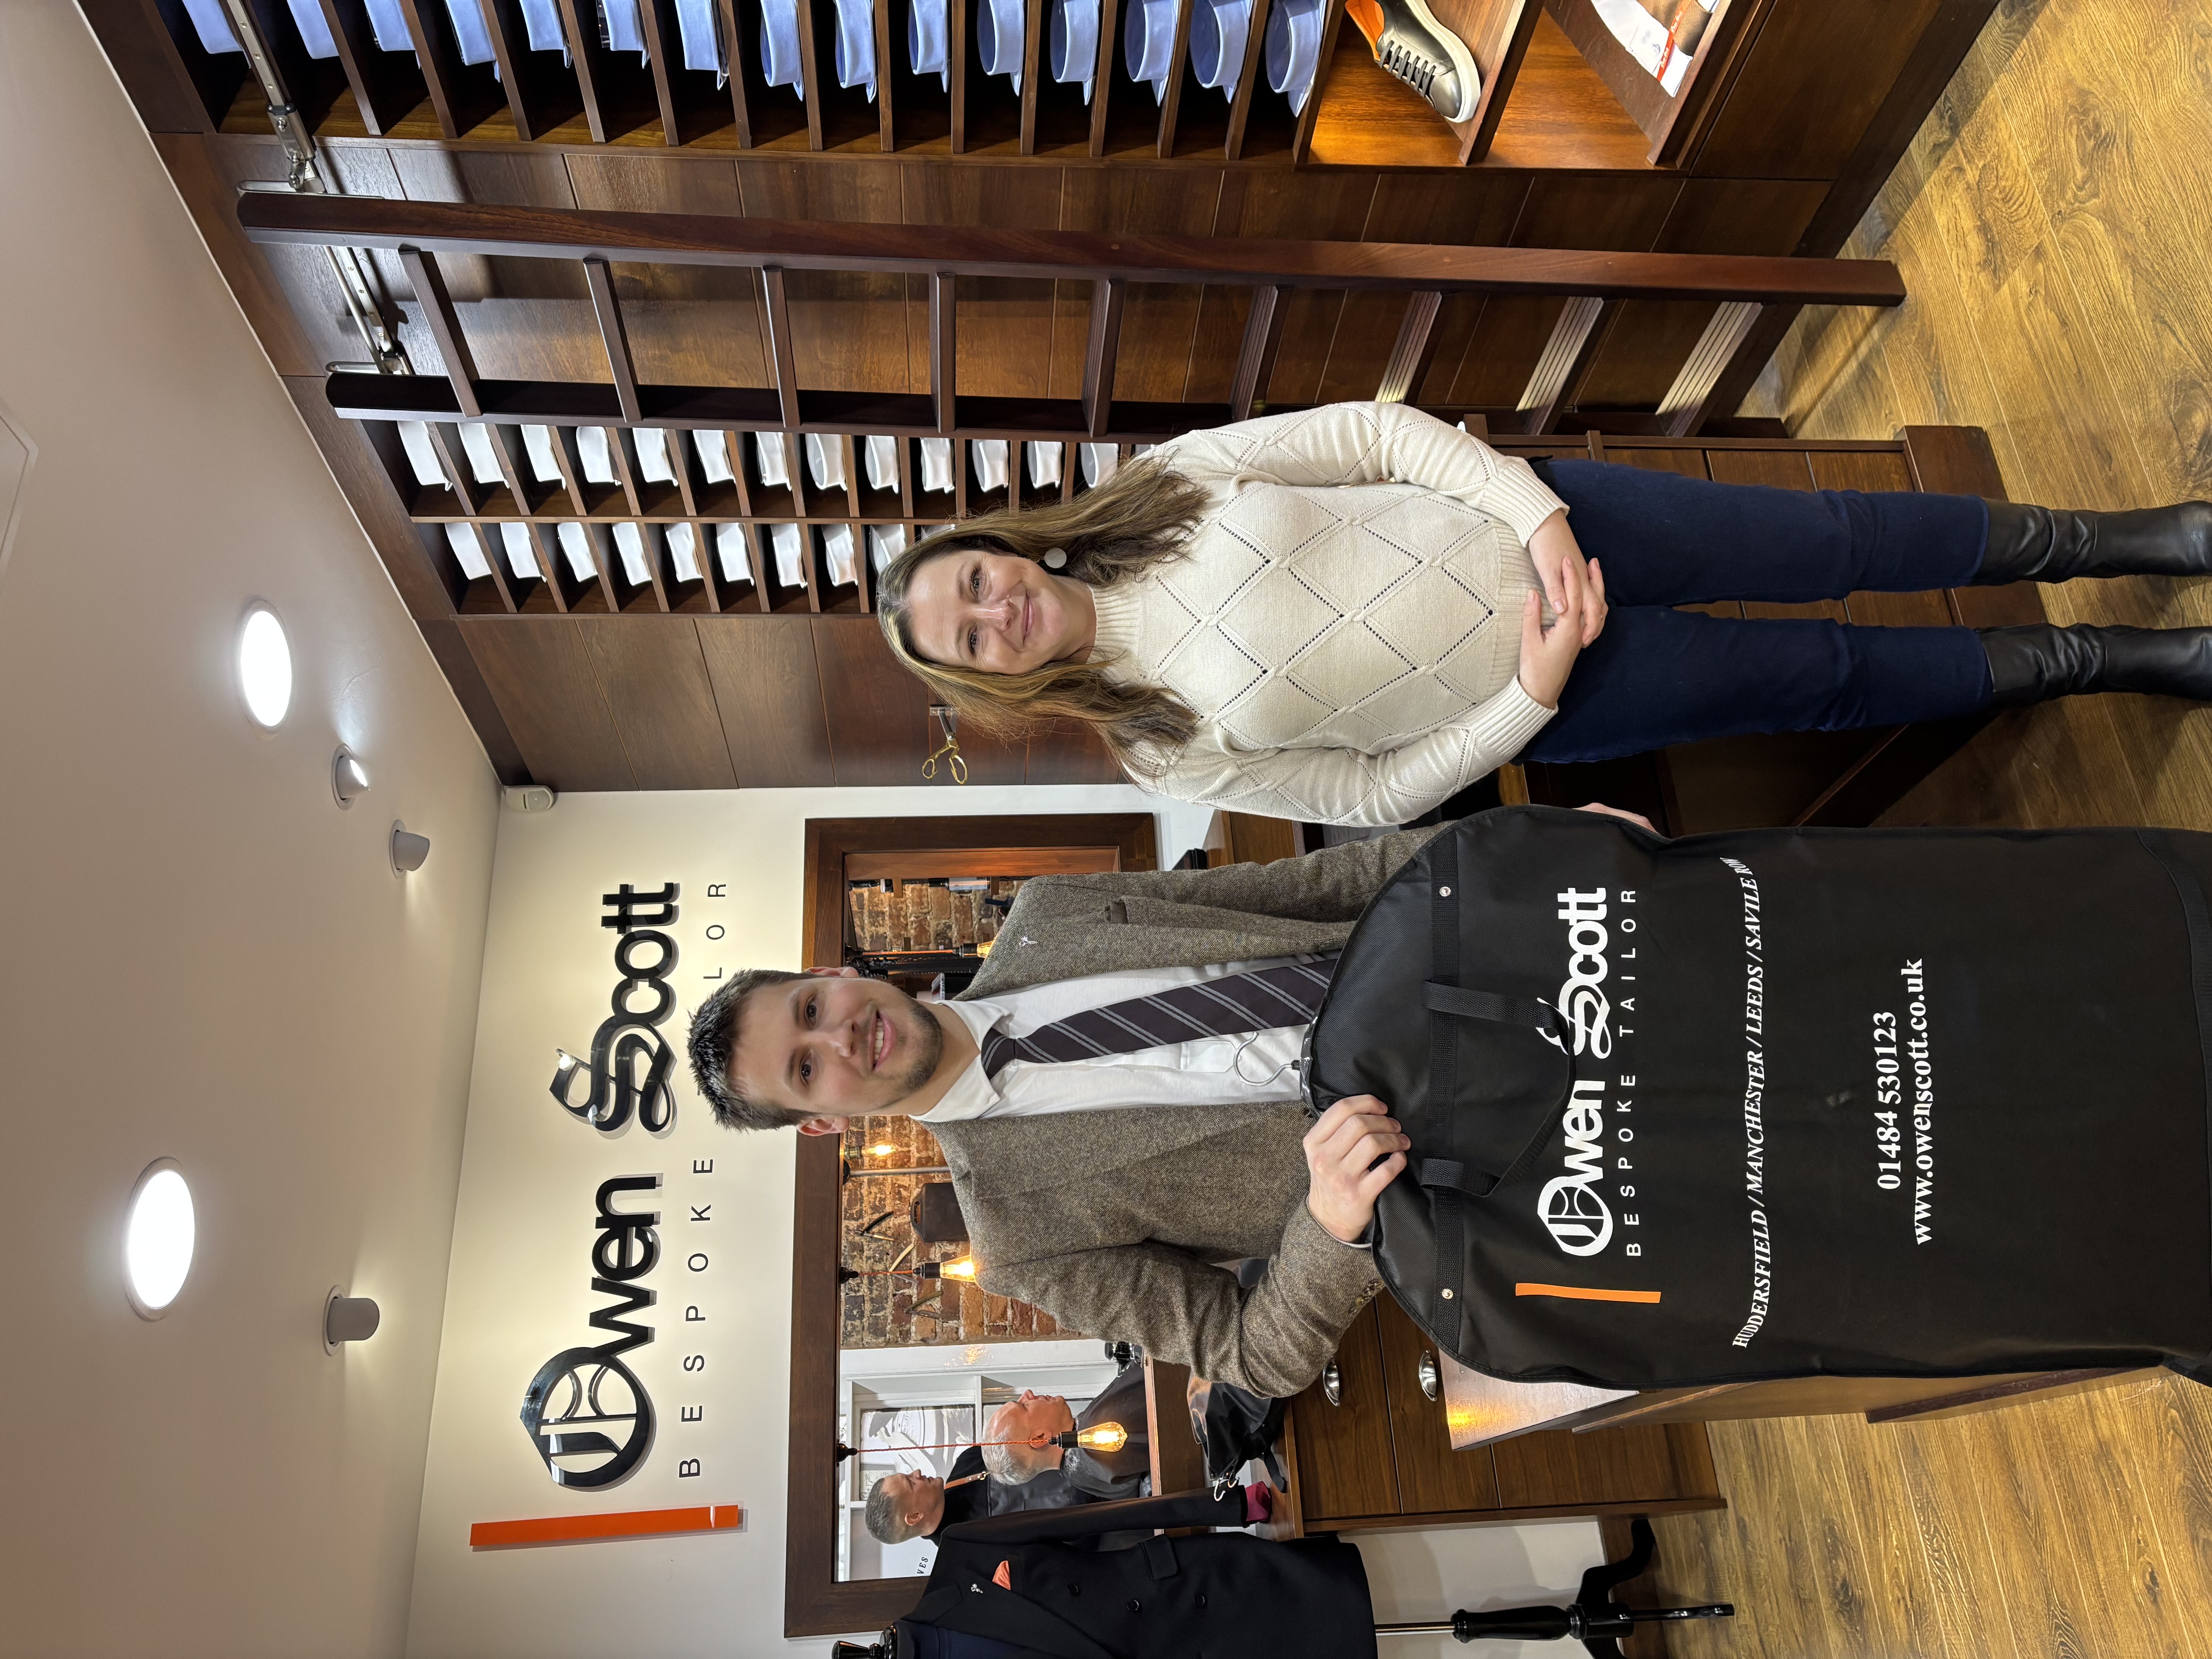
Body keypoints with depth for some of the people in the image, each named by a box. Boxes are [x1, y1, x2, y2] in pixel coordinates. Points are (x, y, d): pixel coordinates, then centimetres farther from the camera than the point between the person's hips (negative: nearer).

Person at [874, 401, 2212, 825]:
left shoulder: (1174, 483, -7)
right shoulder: (1162, 747, -10)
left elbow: (1378, 432, -7)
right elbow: (1373, 795, -8)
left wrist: (1538, 513, -19)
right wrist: (1532, 695, -18)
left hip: (1535, 524, 2)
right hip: (1526, 706, -1)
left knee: (1828, 540, 1)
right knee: (1830, 677, 3)